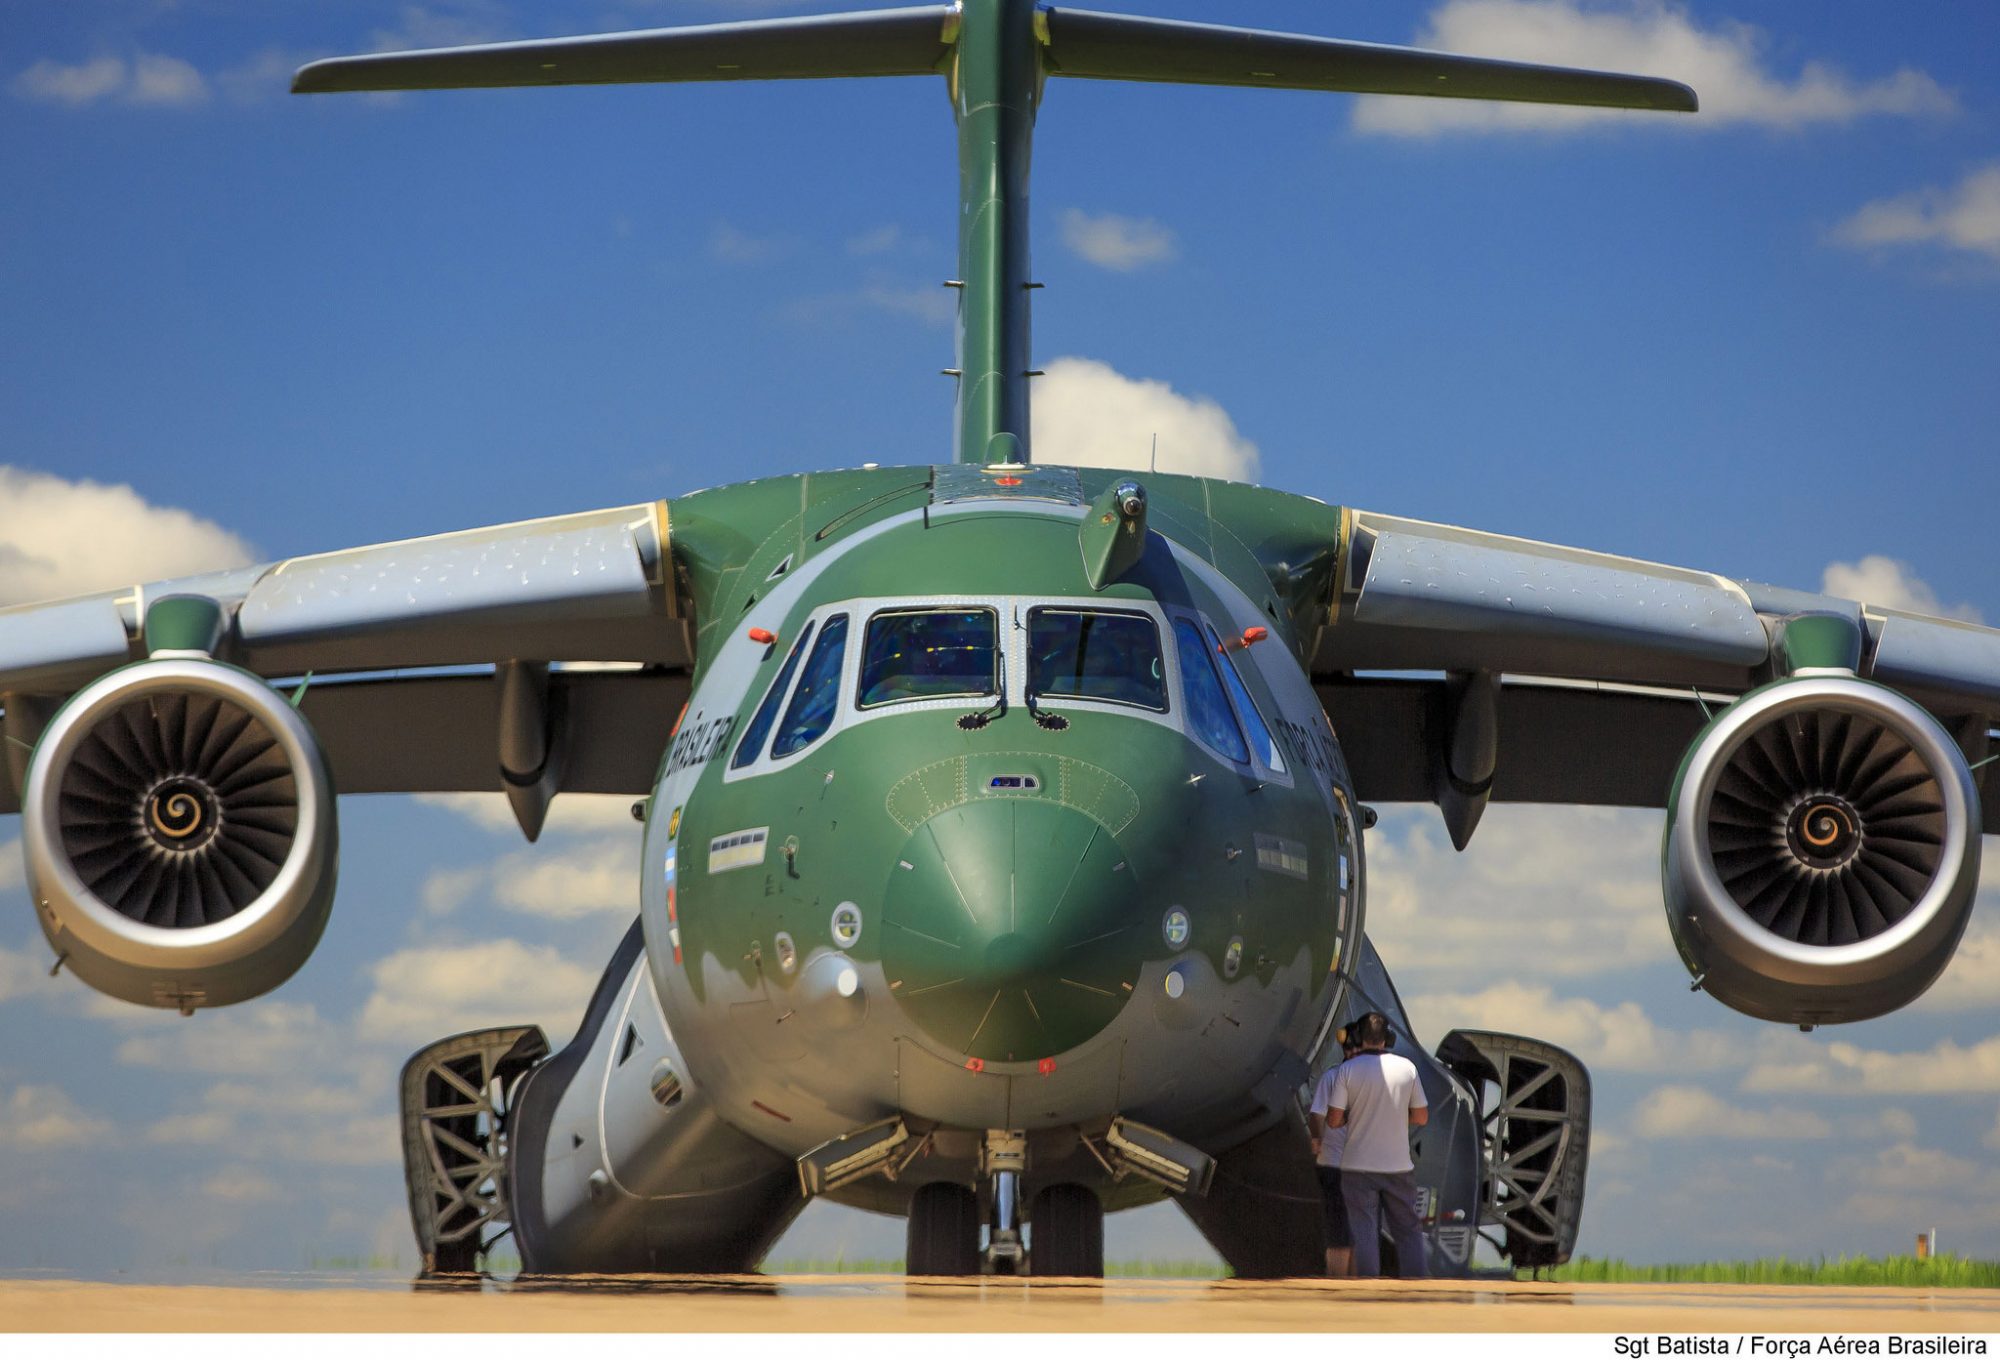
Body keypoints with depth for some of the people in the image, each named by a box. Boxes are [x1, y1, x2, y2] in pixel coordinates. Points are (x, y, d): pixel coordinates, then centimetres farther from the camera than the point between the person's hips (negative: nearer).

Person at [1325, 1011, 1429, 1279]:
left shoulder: (1348, 1069, -8)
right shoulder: (1406, 1067, -1)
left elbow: (1333, 1120, -8)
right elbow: (1421, 1117, 5)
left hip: (1359, 1166, -2)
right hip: (1399, 1166, 2)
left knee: (1364, 1234, 2)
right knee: (1408, 1231, 12)